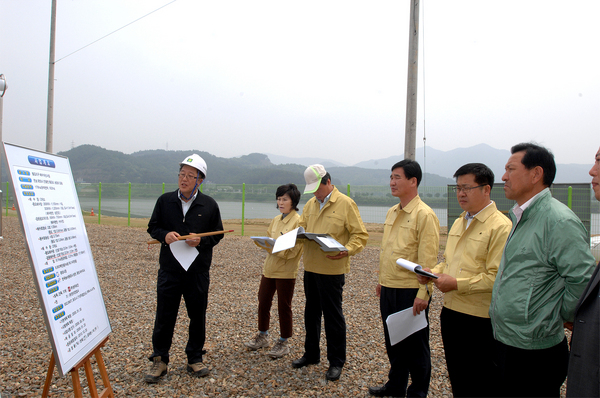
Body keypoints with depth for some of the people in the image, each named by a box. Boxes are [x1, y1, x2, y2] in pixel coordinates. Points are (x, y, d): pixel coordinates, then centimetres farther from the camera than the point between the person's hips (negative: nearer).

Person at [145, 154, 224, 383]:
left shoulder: (209, 205, 1)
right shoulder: (165, 201, 4)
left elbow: (218, 235, 5)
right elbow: (152, 228, 9)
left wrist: (201, 241, -14)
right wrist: (164, 235, -12)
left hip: (198, 271, 0)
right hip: (169, 270, 1)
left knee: (197, 316, 9)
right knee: (164, 316, 5)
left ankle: (195, 359, 25)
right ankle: (159, 360, 22)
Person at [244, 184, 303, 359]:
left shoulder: (298, 221, -12)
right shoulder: (275, 220, 10)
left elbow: (293, 250, -17)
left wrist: (275, 247, -26)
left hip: (286, 272, -7)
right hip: (269, 268, 7)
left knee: (284, 307, 5)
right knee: (263, 302, 14)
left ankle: (283, 343, 21)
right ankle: (262, 336, 33)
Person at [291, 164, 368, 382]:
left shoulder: (346, 204, -8)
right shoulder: (310, 205, 11)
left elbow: (360, 235, -9)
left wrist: (346, 251, -26)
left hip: (332, 270, -6)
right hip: (310, 267, 6)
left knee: (333, 316, 4)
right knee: (311, 313, 18)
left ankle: (336, 362, 19)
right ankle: (311, 354, 35)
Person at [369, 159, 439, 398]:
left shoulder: (424, 215, -14)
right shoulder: (392, 213, 11)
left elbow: (428, 259, -18)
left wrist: (423, 293, -20)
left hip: (410, 291, -8)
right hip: (389, 289, 8)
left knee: (414, 345, 9)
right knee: (393, 341, 20)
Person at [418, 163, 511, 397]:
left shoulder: (500, 226, -16)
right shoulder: (459, 222, 12)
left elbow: (497, 277, -22)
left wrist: (457, 284, -21)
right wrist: (433, 272, 2)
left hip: (479, 319, -8)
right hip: (450, 312, 8)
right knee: (457, 379, 21)